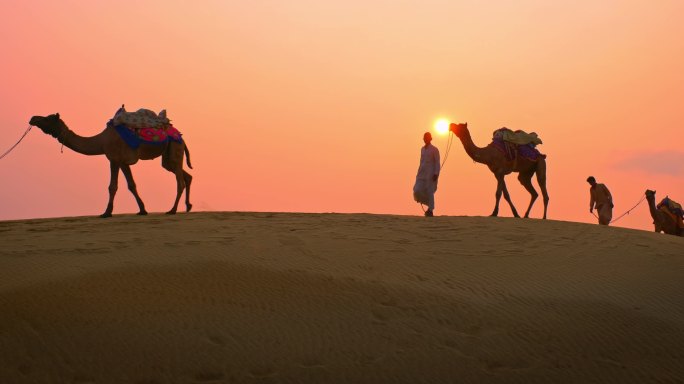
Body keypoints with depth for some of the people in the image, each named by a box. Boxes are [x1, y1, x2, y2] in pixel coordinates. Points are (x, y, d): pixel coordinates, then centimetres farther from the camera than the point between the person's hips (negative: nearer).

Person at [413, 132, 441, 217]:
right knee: (417, 190, -6)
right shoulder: (422, 149, 15)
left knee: (429, 192, -6)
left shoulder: (434, 149, -5)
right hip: (422, 173, 6)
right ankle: (429, 204, 15)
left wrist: (436, 174, -18)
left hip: (431, 173, -6)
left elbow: (437, 163, -9)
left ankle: (430, 210, 4)